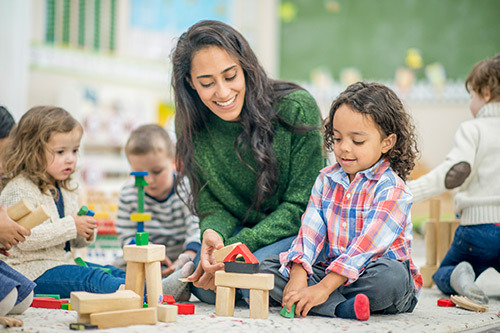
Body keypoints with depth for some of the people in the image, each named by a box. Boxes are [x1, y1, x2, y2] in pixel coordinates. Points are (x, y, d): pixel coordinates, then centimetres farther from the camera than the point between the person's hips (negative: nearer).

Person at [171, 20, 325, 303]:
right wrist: (212, 235, -27)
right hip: (243, 231, 3)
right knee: (208, 287, -27)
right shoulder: (193, 129, -5)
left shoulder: (297, 108, -17)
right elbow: (213, 207, -1)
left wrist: (237, 247, -25)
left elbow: (302, 205, -15)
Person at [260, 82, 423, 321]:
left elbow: (366, 245, -22)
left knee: (391, 275, -39)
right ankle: (342, 307, -29)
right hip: (329, 270, 6)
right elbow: (310, 231, -1)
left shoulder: (392, 189, -12)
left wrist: (323, 288, -30)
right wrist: (298, 277, -19)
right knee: (267, 267, -11)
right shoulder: (326, 180, 8)